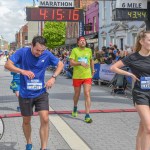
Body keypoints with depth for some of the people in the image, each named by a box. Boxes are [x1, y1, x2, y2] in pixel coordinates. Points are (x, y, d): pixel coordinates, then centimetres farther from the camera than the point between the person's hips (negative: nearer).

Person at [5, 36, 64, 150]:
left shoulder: (47, 54, -8)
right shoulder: (23, 52, -12)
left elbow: (60, 64, 4)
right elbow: (7, 65, -15)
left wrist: (53, 77, -13)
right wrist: (22, 71, -33)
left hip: (41, 93, 1)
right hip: (25, 94, 0)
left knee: (45, 119, -11)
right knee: (26, 121, 14)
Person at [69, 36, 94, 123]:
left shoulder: (89, 50, 6)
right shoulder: (75, 50, -5)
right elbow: (71, 62, -14)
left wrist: (92, 70, 29)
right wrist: (80, 63, -27)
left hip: (87, 76, 1)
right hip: (77, 76, -1)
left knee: (87, 94, -9)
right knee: (77, 94, 15)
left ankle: (87, 116, -8)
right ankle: (75, 108, 46)